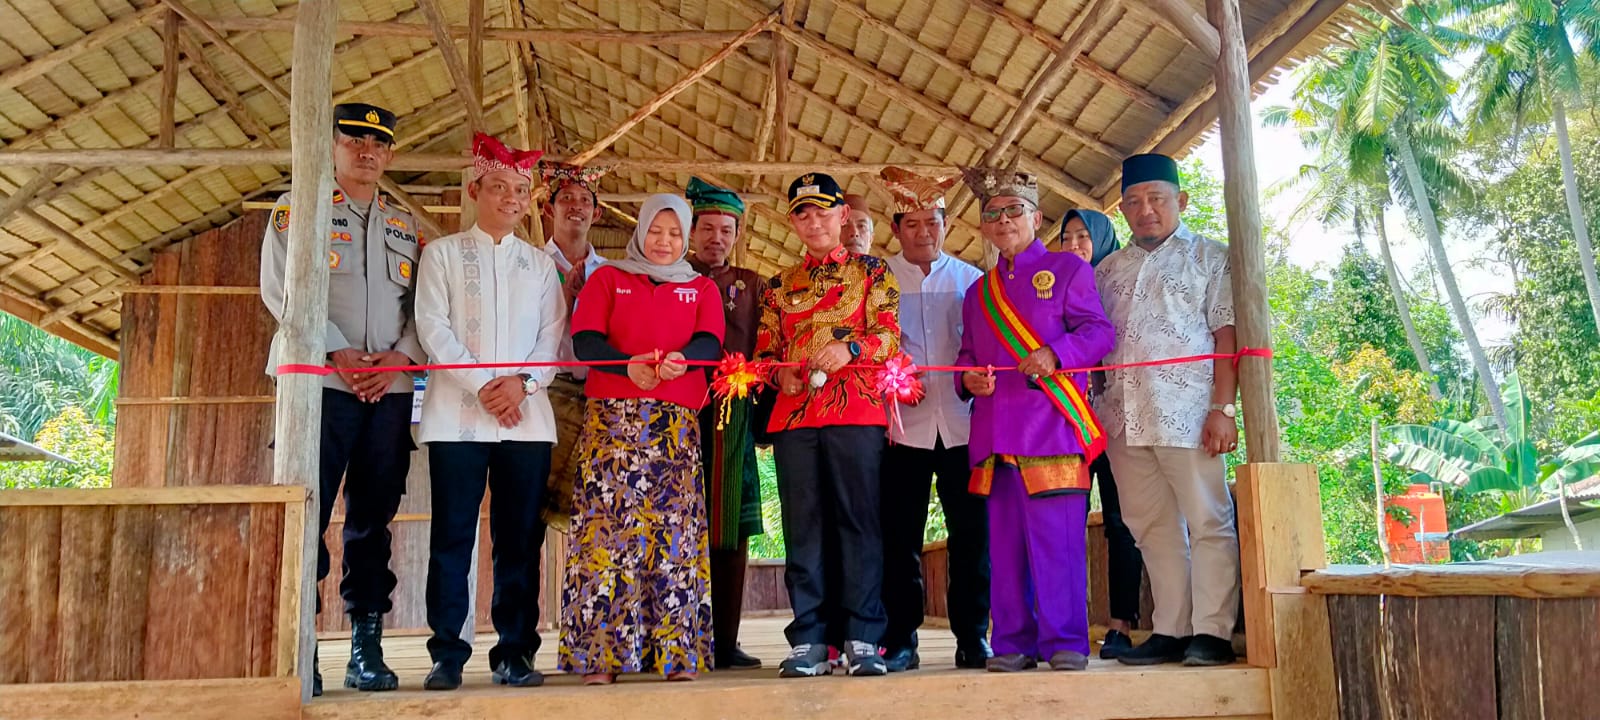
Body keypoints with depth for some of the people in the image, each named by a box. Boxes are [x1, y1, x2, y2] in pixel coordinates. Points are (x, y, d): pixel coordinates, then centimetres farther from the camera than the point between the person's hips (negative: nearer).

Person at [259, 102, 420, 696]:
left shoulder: (407, 225, 19)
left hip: (390, 388, 3)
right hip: (319, 381, -3)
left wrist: (400, 356, -7)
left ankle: (367, 648, 8)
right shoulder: (297, 209, 9)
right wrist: (338, 352, -14)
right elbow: (281, 288, -3)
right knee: (306, 513, -6)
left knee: (373, 519, 4)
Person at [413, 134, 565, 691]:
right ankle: (447, 655, 6)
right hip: (457, 415, -2)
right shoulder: (443, 253, 10)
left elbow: (552, 335, 7)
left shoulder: (539, 264, 17)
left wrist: (521, 382, -11)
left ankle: (514, 653, 9)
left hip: (528, 417, 2)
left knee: (520, 538, 2)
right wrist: (481, 386, -12)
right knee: (452, 536, -1)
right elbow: (434, 328, -1)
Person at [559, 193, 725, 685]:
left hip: (677, 423, 1)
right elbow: (585, 340, 0)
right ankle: (599, 653, -4)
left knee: (674, 528, -3)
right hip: (612, 417, -1)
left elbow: (710, 341, 0)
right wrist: (628, 366, -20)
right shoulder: (607, 278, 15)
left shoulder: (702, 289, 19)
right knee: (608, 525, -7)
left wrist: (680, 361, -23)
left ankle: (677, 652, 0)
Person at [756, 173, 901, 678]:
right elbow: (764, 351, 17)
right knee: (803, 527, 1)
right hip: (793, 414, 3)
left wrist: (850, 348, -18)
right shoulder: (780, 285, 21)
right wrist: (781, 374, -4)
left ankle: (863, 639, -1)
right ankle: (808, 641, 5)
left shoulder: (872, 271, 12)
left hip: (856, 409, -3)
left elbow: (890, 334, 1)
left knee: (859, 520, -5)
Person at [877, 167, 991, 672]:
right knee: (900, 535, 2)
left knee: (972, 530, 1)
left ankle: (973, 638, 12)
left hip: (961, 423, 1)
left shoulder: (969, 279, 13)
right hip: (902, 424, -1)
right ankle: (900, 640, 11)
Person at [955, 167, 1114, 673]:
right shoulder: (978, 292, 24)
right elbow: (967, 353, 25)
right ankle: (1013, 642, 12)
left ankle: (1065, 642, 0)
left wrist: (1054, 354, -17)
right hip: (995, 430, 5)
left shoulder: (1067, 269, 9)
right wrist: (970, 377, 3)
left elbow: (1098, 332, 0)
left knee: (1057, 536, -8)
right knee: (1005, 539, 5)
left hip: (1051, 421, -5)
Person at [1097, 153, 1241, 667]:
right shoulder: (1109, 270, 20)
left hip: (1186, 411, -4)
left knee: (1208, 522, -4)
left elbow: (1227, 334, -1)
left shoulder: (1209, 258, 7)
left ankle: (1211, 632, 1)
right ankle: (1170, 631, 12)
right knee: (1153, 528, 6)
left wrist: (1222, 407, -11)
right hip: (1125, 415, 5)